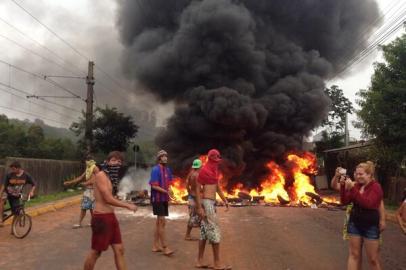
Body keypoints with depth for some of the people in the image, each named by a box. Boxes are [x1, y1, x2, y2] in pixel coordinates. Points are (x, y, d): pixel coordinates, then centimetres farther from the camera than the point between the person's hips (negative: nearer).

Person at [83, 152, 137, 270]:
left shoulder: (106, 176, 14)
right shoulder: (101, 175, -13)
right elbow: (108, 199, -19)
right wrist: (128, 206, -12)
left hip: (110, 216, 9)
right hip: (101, 218, -9)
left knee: (119, 250, 7)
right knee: (95, 252, 4)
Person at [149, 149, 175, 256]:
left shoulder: (167, 170, 10)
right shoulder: (155, 169, -13)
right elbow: (154, 186, -17)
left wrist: (169, 190, -4)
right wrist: (166, 191, -21)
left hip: (164, 199, 8)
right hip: (157, 199, -8)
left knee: (159, 222, 13)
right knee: (162, 222, -8)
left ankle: (155, 245, 21)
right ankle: (165, 247, -4)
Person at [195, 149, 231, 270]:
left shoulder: (214, 170, 14)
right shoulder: (204, 170, -13)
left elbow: (217, 187, 21)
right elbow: (197, 189, -15)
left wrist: (225, 200, 14)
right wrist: (199, 207, -18)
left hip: (211, 202, 9)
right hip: (207, 202, -9)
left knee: (205, 231, 9)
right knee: (214, 230, -6)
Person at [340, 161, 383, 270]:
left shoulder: (376, 187, -12)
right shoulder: (356, 185, 3)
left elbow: (367, 203, -27)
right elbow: (345, 201, 2)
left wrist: (352, 188, -30)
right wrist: (343, 186, -11)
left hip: (370, 226, -5)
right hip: (354, 224, 5)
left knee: (373, 259, 4)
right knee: (353, 254, 7)